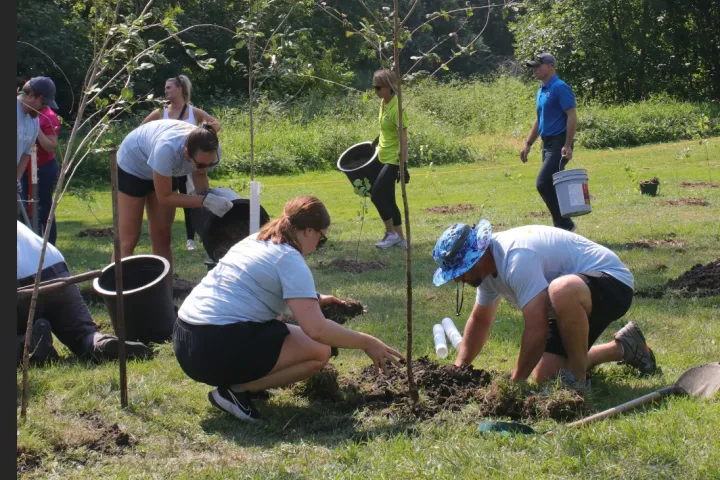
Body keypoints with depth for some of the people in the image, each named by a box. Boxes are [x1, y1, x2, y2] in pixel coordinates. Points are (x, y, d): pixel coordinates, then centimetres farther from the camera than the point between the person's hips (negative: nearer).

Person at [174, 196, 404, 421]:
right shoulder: (290, 260, -9)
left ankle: (234, 381, 12)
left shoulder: (255, 241, 18)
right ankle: (237, 390, -6)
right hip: (217, 350, -9)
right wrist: (367, 343, -7)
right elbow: (317, 329, -18)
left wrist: (314, 300, 36)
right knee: (319, 351, -4)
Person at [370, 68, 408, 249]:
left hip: (393, 159, -9)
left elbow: (403, 137, -23)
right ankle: (400, 238, 18)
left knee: (376, 194, -12)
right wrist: (376, 142, 27)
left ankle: (391, 233, 1)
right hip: (384, 157, 9)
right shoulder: (383, 103, 6)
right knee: (388, 199, 11)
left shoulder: (396, 108, -21)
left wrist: (402, 163, -26)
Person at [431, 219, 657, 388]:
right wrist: (458, 370, 8)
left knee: (562, 290, -43)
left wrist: (515, 382, -22)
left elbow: (537, 329, -32)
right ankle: (622, 348, 23)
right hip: (574, 294, 10)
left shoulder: (516, 259, -31)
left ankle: (578, 380, -21)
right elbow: (480, 321, 16)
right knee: (545, 376, 2)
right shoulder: (487, 265, 0)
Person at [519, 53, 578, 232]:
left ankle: (565, 224, -11)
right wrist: (528, 144, 22)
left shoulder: (560, 88, -11)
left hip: (559, 143, -9)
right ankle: (561, 226, 12)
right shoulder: (541, 91, 17)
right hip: (547, 143, 10)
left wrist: (568, 145, -23)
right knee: (550, 186, 7)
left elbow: (572, 116, -17)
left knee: (543, 183, -17)